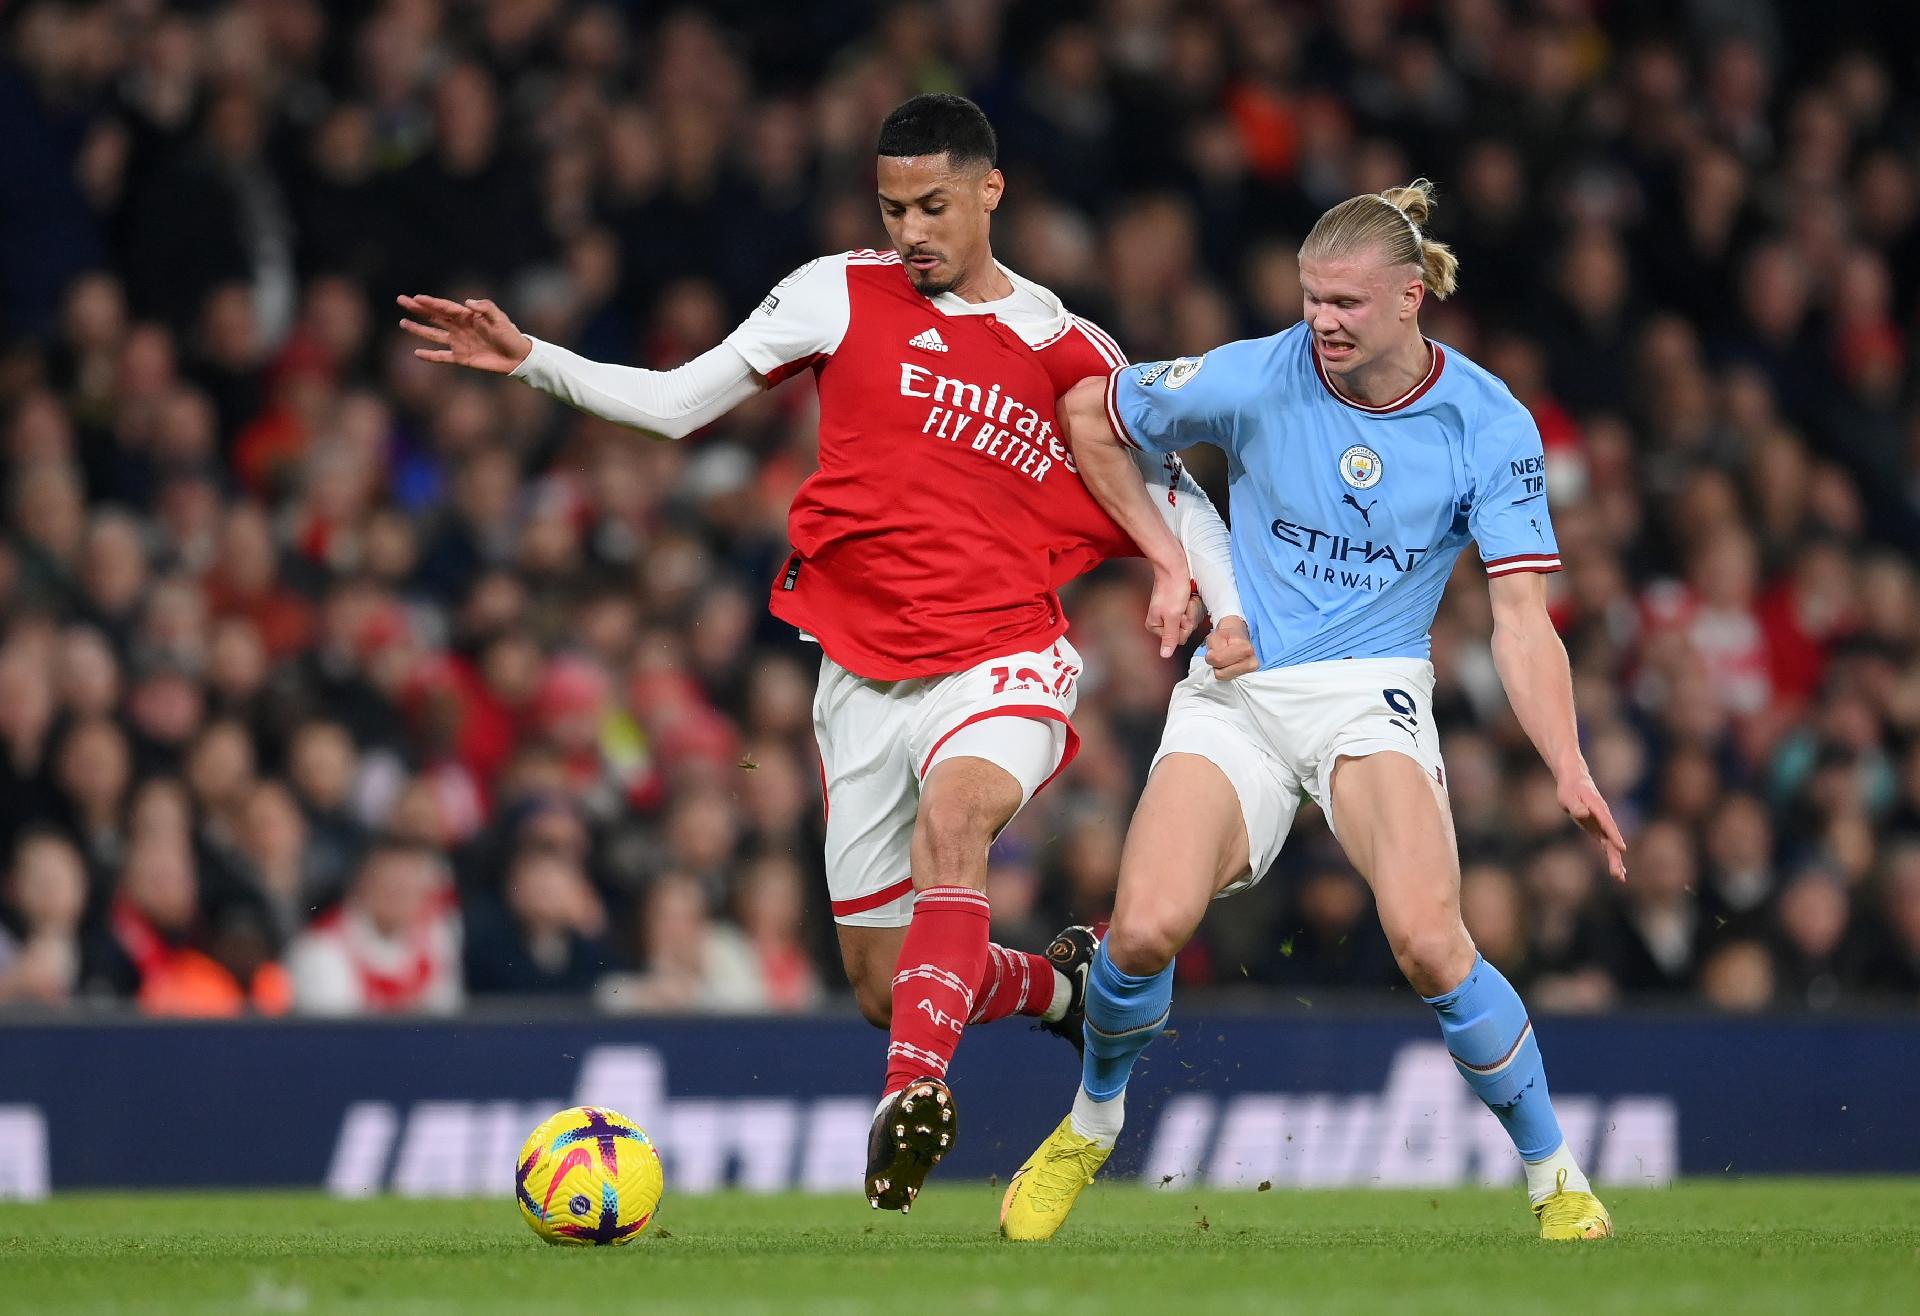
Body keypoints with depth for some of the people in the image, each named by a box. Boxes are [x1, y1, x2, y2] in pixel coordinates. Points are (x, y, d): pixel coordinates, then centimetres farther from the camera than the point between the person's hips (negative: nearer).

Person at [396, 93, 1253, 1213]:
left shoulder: (1070, 351, 3)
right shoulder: (841, 295, 4)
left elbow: (1177, 489, 13)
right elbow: (676, 405, 7)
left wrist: (1229, 613, -3)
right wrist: (529, 360, -4)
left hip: (1004, 666, -3)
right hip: (865, 678, 3)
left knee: (954, 809, -38)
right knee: (883, 985, 5)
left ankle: (915, 1088, -48)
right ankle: (1058, 985, 37)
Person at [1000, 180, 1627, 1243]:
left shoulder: (1490, 427, -7)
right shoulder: (1255, 378, -6)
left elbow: (1520, 618, -9)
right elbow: (1089, 413, 10)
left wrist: (1569, 772, -22)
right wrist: (1166, 558, 8)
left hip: (1373, 696, -1)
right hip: (1234, 694, 1)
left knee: (1427, 941, -26)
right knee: (1147, 927, -21)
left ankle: (1555, 1179, -8)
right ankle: (1092, 1122, 11)